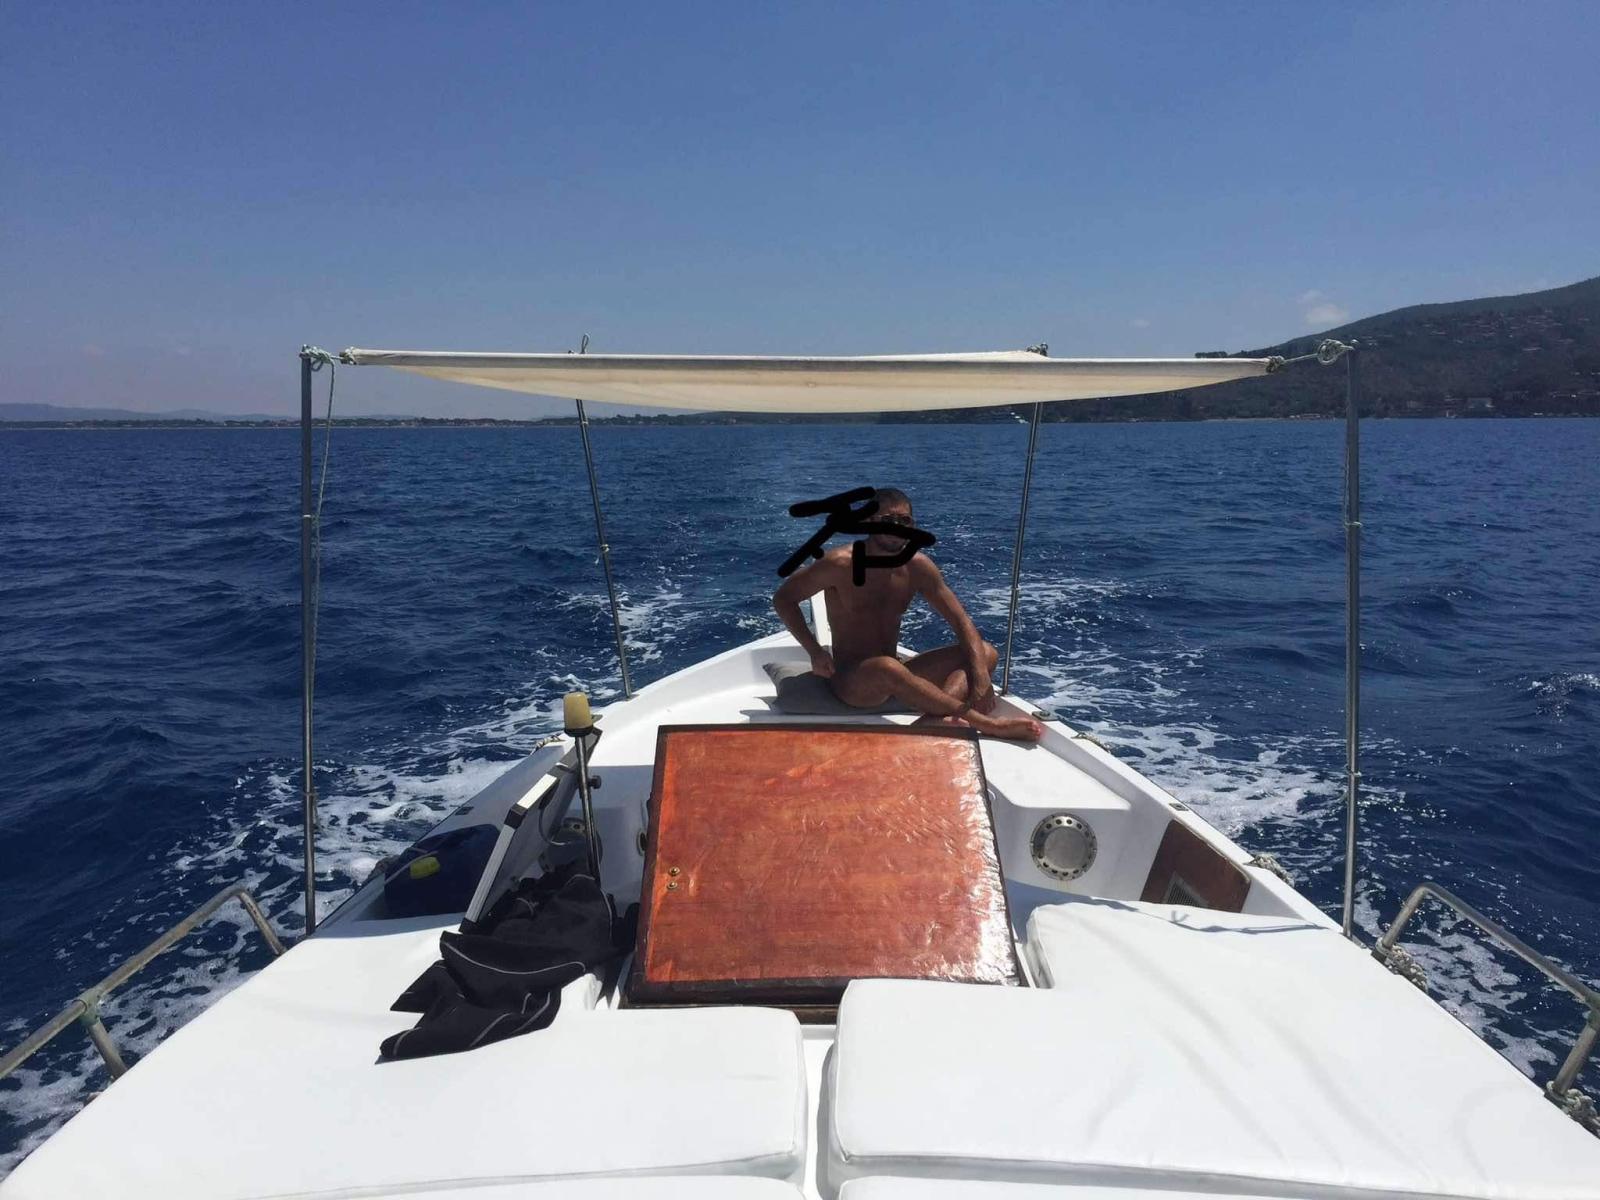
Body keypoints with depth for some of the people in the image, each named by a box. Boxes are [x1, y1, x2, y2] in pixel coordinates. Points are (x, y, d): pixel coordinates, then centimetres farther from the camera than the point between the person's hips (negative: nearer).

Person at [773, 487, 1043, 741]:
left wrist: (980, 675, -19)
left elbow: (961, 621, -2)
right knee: (887, 668, -40)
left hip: (895, 677, 6)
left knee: (986, 654, -9)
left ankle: (936, 716, -37)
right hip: (850, 681, -6)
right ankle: (987, 724, -31)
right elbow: (784, 598, -3)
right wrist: (815, 651, -16)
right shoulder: (841, 564, -12)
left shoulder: (917, 566, 0)